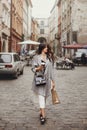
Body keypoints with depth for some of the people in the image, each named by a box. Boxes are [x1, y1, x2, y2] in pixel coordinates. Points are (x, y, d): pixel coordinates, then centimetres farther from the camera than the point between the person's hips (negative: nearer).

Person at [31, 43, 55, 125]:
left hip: (47, 80, 4)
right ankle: (43, 116, -10)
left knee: (45, 97, 9)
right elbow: (33, 68, 1)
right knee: (41, 97, -9)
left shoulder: (49, 58, 9)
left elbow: (51, 70, 10)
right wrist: (38, 69, -22)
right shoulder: (36, 57, 0)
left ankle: (41, 112, 26)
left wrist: (53, 81, 9)